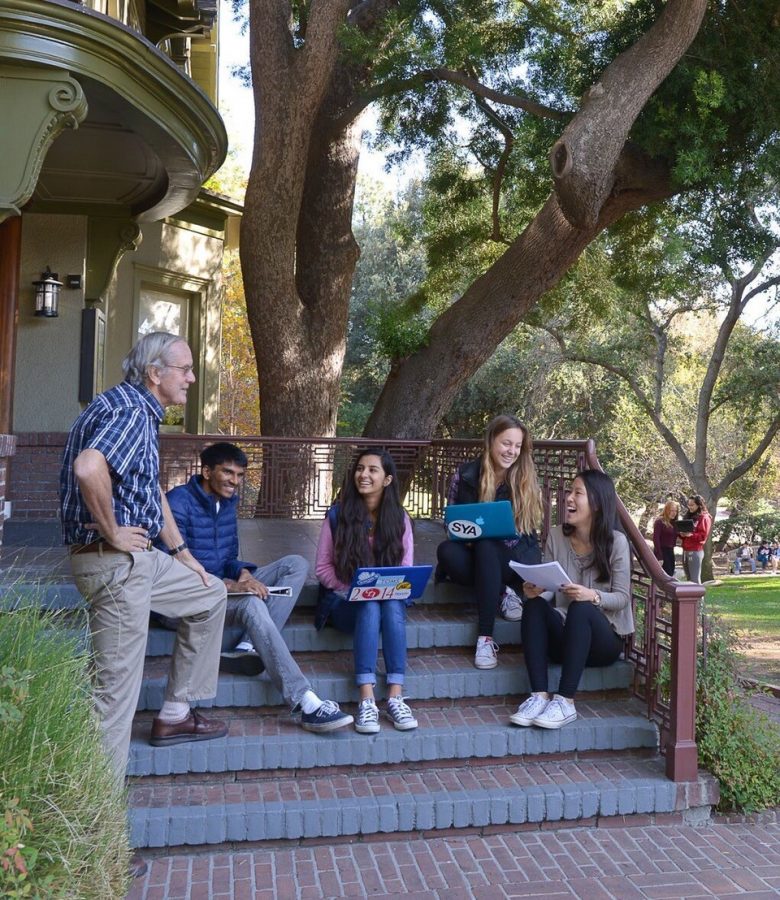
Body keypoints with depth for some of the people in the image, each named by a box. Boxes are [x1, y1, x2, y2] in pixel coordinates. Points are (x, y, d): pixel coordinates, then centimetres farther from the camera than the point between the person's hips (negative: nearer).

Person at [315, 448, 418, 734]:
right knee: (370, 608, -35)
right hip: (346, 601, -1)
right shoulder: (338, 515, -2)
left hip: (390, 600, 2)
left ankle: (395, 698, -35)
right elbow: (323, 568, -1)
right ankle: (366, 701, -39)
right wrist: (354, 589, -16)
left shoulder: (399, 518, 4)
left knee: (392, 606, -33)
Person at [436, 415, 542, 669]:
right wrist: (467, 537, -19)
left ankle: (485, 638, -35)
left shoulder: (525, 479, -2)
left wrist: (485, 538, -24)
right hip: (474, 554, 1)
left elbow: (525, 531, -5)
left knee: (486, 548, -36)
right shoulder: (465, 475, -1)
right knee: (446, 552, -32)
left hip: (516, 557, -1)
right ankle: (502, 592, -14)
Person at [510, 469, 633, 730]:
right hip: (564, 636, 3)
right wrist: (535, 591, -23)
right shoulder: (556, 536, 3)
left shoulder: (616, 542, -7)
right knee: (534, 605, -27)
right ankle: (539, 696, -33)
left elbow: (622, 597, -9)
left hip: (604, 637, -3)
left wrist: (592, 596, -30)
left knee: (581, 608, -35)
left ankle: (565, 702, -34)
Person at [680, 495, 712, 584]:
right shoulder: (688, 516, 18)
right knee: (689, 579, 12)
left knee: (695, 580, -8)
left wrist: (691, 535, -25)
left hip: (695, 551, -8)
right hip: (685, 550, 8)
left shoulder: (704, 518, -5)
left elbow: (703, 536, -12)